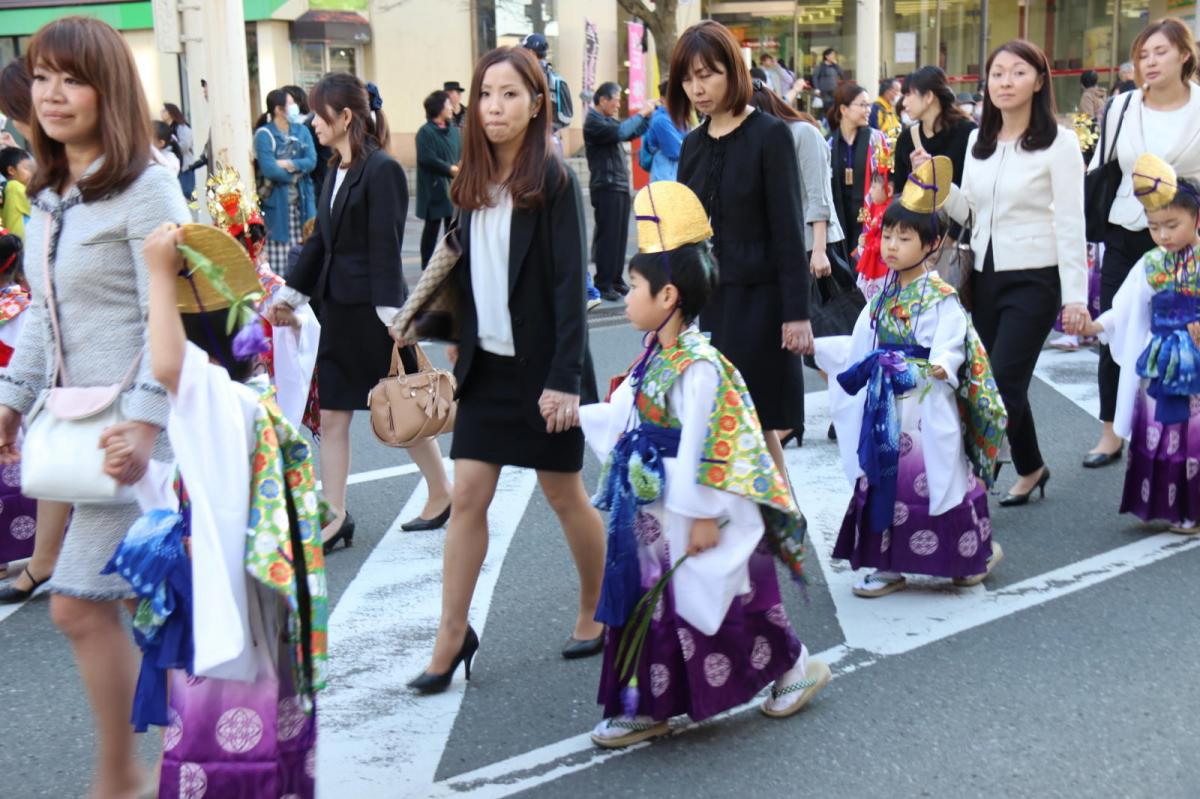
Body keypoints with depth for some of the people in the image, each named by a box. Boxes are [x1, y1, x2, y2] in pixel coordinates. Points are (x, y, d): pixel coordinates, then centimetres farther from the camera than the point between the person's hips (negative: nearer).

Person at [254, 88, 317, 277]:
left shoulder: (301, 131, 10)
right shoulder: (264, 134, -7)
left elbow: (312, 161, -1)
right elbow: (269, 169, -17)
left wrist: (289, 164, -15)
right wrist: (297, 172, -6)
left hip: (301, 201, 5)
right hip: (277, 202, -5)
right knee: (279, 254, -6)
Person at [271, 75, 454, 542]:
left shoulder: (382, 170, -14)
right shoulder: (337, 170, 11)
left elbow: (386, 248, -18)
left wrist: (391, 316, -20)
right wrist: (291, 293, 18)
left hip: (374, 310, -8)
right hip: (339, 307, 8)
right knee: (332, 414, 7)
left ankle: (442, 494, 23)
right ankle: (336, 517, 12)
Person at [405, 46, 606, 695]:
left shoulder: (552, 179, -11)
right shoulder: (474, 181, 7)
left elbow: (570, 283, -15)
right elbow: (468, 272, 12)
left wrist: (564, 378, -19)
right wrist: (462, 348, 9)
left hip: (541, 365, -5)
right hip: (487, 363, 5)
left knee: (563, 495, 8)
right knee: (467, 496, 1)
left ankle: (597, 611, 28)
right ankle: (452, 637, 7)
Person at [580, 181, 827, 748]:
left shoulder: (699, 366, -22)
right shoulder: (654, 358, 7)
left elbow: (702, 446, -22)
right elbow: (620, 418, 16)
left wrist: (703, 515, -21)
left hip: (694, 513, -9)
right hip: (653, 518, 9)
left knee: (713, 605, 4)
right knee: (646, 605, 11)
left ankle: (796, 668, 25)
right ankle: (644, 706, 21)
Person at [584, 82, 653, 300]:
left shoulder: (608, 120, 18)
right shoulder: (593, 122, -11)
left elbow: (632, 133, 23)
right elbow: (620, 132, -24)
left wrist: (647, 115, 10)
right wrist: (641, 114, -15)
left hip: (620, 186, 9)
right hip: (606, 186, -9)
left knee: (620, 235, 10)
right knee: (608, 236, -8)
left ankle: (616, 278, 16)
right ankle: (603, 284, -6)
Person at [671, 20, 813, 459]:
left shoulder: (770, 135, -7)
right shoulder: (693, 144, 10)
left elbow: (789, 229, -10)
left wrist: (796, 312, -15)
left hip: (757, 300, -6)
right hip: (702, 299, 6)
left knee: (759, 426, -2)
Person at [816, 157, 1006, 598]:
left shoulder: (941, 299, -12)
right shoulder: (883, 296, 9)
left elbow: (949, 351, -20)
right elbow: (860, 347, 16)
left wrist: (940, 367, -41)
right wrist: (816, 346, 15)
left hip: (927, 409, -7)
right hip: (885, 408, 7)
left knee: (936, 478, 0)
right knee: (883, 480, 8)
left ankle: (979, 551, 19)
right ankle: (889, 564, 18)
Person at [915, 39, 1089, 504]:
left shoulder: (1058, 143, -8)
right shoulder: (979, 142, 9)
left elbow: (1070, 224, -10)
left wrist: (1075, 296, -14)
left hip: (1034, 279, -6)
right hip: (985, 275, 6)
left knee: (1003, 384, -9)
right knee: (1000, 383, 9)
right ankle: (1031, 470, 27)